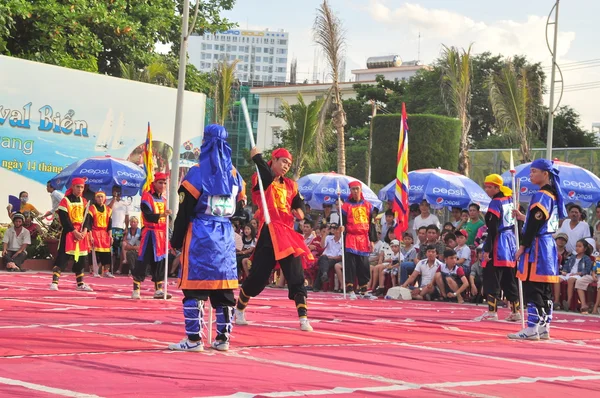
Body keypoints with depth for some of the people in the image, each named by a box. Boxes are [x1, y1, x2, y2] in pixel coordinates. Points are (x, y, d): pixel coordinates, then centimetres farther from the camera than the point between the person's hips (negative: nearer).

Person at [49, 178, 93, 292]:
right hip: (69, 232, -6)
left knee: (81, 259, 10)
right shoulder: (65, 201, -6)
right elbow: (64, 219, -12)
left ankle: (80, 284, 20)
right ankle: (54, 282, -14)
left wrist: (85, 230, -9)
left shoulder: (84, 201, 13)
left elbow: (87, 217, 8)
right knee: (63, 257, -13)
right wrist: (74, 232, -16)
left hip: (82, 232, 6)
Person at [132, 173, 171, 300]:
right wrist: (161, 215, -35)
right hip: (150, 233, -7)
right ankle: (136, 290, -4)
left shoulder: (163, 199, 16)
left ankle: (158, 290, 15)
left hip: (161, 234, 8)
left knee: (160, 262, 9)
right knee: (143, 262, -8)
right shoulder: (147, 196, -8)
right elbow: (148, 216, -19)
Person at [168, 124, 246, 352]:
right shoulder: (234, 174, 9)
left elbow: (185, 210, -8)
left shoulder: (198, 172, -8)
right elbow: (240, 205, 16)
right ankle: (223, 338, 11)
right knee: (224, 289, 8)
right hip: (226, 236, 5)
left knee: (195, 287, -3)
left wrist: (177, 240, -3)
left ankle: (194, 339, -5)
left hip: (200, 234, -5)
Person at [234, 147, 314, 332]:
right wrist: (256, 157, -16)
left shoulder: (290, 185, 16)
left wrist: (299, 210, -3)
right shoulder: (261, 180, -2)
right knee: (257, 276, 2)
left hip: (287, 234, 5)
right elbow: (269, 176, -24)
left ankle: (303, 319, -7)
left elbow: (299, 203, 19)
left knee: (297, 278, -6)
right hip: (268, 234, -4)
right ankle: (239, 311, 26)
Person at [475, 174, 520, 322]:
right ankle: (515, 311, 14)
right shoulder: (510, 200, 10)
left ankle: (492, 311, -6)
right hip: (511, 244, 8)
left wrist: (487, 249, -18)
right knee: (510, 280, 13)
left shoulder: (495, 203, -13)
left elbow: (492, 229, -18)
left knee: (491, 279, -4)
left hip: (498, 245, -8)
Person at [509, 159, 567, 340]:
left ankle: (532, 329, -8)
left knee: (532, 288, -8)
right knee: (545, 290, 11)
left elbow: (535, 225, -18)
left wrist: (523, 246, -14)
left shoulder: (541, 196, -14)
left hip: (537, 247, -10)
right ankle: (544, 328, 14)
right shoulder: (553, 195, 15)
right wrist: (524, 217, 27)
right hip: (549, 245, 10)